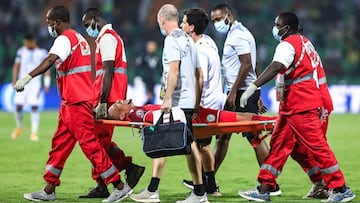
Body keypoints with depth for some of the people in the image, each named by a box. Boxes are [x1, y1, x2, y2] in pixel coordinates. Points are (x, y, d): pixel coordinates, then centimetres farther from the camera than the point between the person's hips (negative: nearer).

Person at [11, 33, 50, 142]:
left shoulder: (42, 53, -1)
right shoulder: (21, 51, 6)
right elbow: (16, 66, 12)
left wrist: (47, 84, -4)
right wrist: (14, 81, 5)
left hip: (35, 83, -2)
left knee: (34, 106, -12)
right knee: (18, 106, -5)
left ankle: (34, 133, -9)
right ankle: (19, 127, 22)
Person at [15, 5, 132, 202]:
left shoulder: (64, 39, -11)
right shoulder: (79, 38, 20)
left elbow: (50, 60, -29)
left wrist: (28, 77, -39)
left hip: (76, 102, -10)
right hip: (71, 102, 10)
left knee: (89, 143, -8)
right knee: (60, 143, 12)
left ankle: (119, 186, -5)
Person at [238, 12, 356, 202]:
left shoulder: (287, 45, -14)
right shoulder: (304, 42, 17)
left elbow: (275, 68, -31)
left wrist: (253, 87, -40)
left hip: (300, 107, -10)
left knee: (317, 146, -5)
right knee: (278, 146, 9)